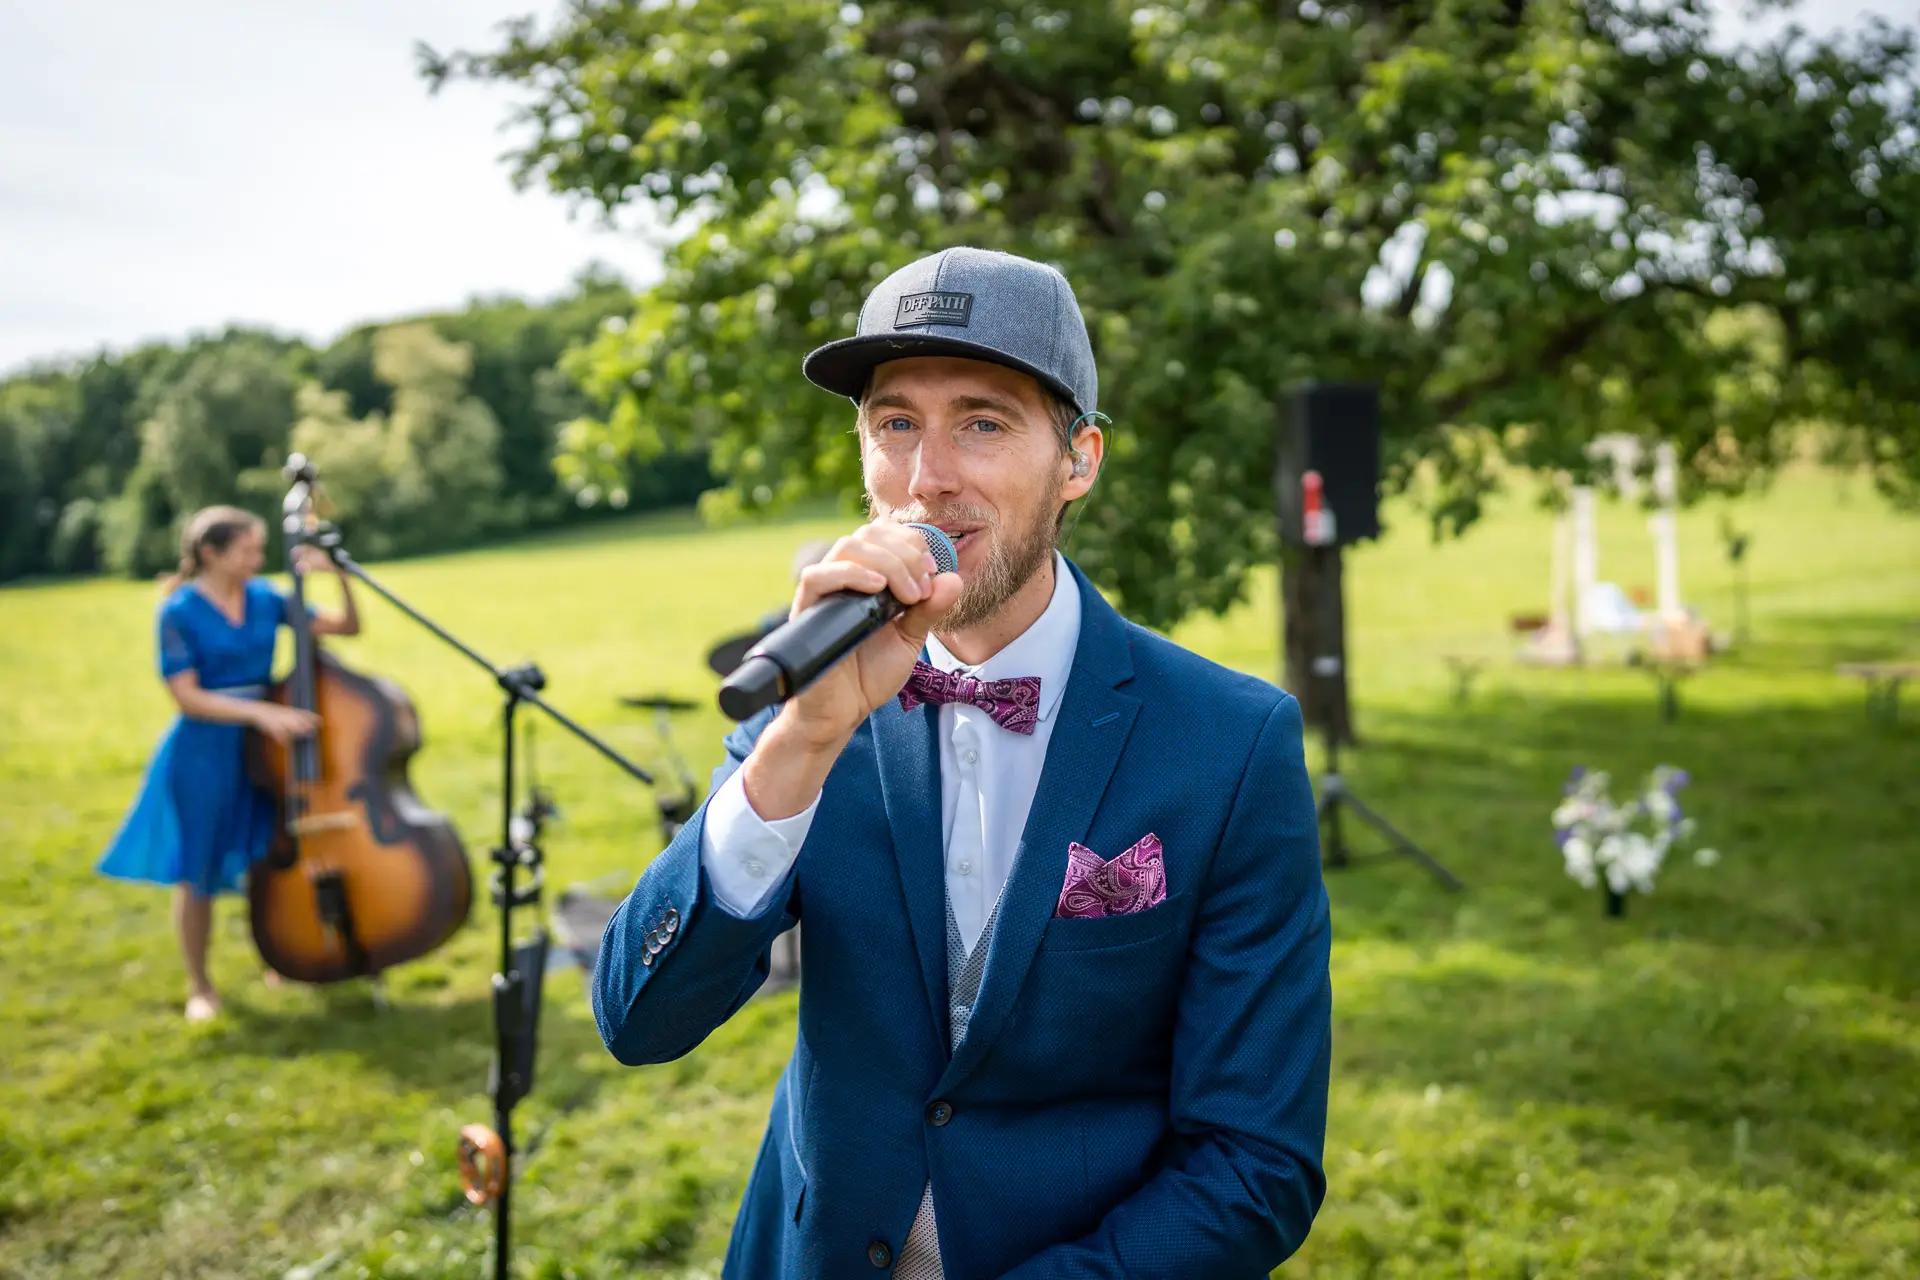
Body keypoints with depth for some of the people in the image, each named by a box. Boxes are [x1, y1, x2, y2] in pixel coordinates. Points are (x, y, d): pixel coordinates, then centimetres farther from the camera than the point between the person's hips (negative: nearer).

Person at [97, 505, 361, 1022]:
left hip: (266, 745, 4)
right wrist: (260, 711, -26)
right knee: (198, 873, 7)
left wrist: (340, 577, -16)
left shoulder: (264, 599, 0)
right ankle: (199, 985, 25)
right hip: (205, 752, -4)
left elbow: (348, 627, 1)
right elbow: (187, 696, -16)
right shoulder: (180, 611, -12)